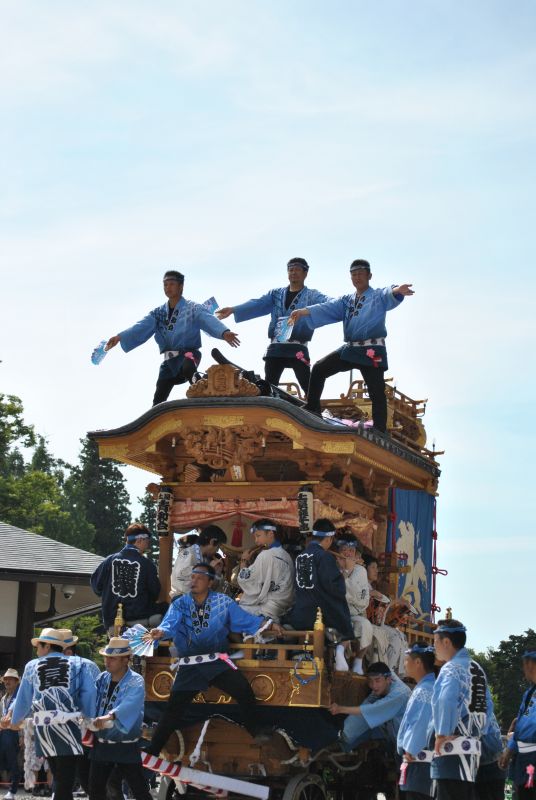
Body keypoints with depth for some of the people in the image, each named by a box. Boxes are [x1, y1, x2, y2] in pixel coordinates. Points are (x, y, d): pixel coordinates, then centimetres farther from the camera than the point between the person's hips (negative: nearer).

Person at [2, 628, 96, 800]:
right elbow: (89, 694, -2)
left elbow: (24, 699, 20)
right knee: (65, 782, -6)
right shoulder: (77, 664, 9)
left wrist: (14, 719, 37)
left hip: (44, 727, 3)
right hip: (69, 726, -3)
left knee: (60, 780, 16)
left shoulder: (32, 666, 14)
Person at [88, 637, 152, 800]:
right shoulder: (102, 678, 6)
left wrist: (109, 716, -50)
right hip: (101, 744, 6)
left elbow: (129, 704, -34)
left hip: (126, 746, -6)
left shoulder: (135, 682, -14)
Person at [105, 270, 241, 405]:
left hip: (189, 353, -5)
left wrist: (224, 333, -44)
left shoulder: (193, 308, -2)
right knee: (158, 401, 2)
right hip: (169, 361, 5)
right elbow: (141, 327, -3)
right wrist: (119, 337, -21)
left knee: (188, 367, -41)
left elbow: (209, 320, -21)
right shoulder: (158, 313, 12)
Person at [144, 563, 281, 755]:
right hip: (189, 664, 0)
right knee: (174, 707, -2)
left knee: (244, 690, -16)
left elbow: (244, 620, 4)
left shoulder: (223, 602, 4)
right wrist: (160, 632, -37)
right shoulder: (179, 604, 2)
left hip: (217, 660, 0)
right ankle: (151, 751, 9)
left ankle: (256, 731, 10)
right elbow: (170, 624, -15)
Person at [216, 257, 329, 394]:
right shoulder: (275, 294, 17)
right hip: (275, 348, 4)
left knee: (309, 388, -8)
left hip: (298, 349, -4)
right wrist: (233, 310, -13)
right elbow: (257, 304, 3)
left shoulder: (312, 296, 6)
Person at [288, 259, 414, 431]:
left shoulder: (378, 296, 2)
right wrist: (304, 311, -13)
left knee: (377, 394, -7)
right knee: (319, 368, 3)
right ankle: (312, 409, 13)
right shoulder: (346, 301, 18)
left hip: (372, 352, -5)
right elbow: (327, 308, 4)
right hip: (350, 349, 6)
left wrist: (398, 291, -47)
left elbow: (389, 296, -21)